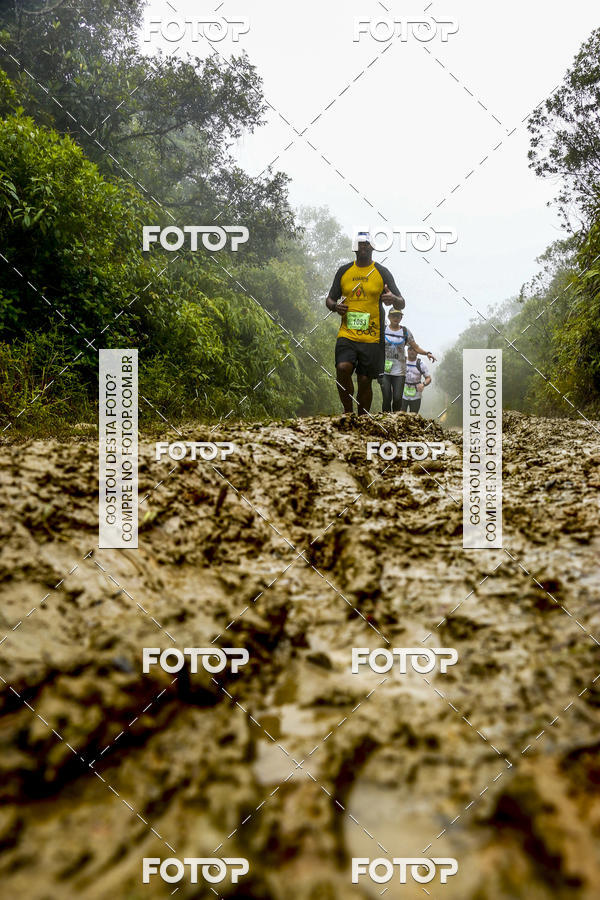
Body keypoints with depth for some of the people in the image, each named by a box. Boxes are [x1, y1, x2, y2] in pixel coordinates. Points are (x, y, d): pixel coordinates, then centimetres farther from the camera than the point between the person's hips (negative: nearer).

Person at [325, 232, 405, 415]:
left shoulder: (382, 273, 5)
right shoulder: (344, 271, 11)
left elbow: (401, 304, 3)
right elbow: (330, 299, 18)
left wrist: (394, 299, -22)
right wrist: (335, 306, -6)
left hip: (372, 337, -1)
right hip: (347, 334, 1)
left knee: (365, 381, 2)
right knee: (342, 369, -22)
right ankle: (348, 412, -3)